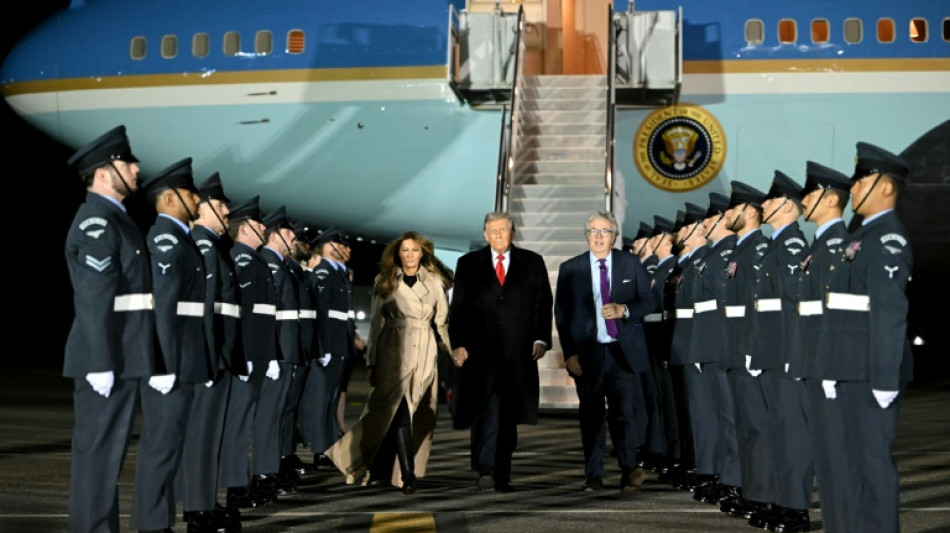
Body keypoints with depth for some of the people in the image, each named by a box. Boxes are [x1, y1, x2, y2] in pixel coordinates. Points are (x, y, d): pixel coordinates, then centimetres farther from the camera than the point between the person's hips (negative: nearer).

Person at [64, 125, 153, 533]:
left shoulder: (114, 219, 18)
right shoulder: (96, 223, -14)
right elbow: (93, 300, -21)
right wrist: (101, 364, -23)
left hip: (122, 358, 10)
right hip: (108, 361, -10)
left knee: (107, 451, 14)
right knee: (98, 452, -4)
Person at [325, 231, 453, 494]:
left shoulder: (434, 282, 9)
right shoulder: (385, 282, 7)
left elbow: (442, 322, 9)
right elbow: (376, 324, 8)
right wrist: (371, 362, 5)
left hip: (424, 354, 1)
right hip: (393, 354, -1)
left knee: (419, 416, 1)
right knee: (400, 413, -10)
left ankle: (380, 470, 14)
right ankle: (407, 475, -4)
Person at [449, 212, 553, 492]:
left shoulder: (532, 263, 11)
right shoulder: (468, 264, 9)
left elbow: (544, 304, 8)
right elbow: (458, 308, 6)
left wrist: (541, 339, -4)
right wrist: (458, 343, -4)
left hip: (518, 353, 1)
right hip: (481, 351, -1)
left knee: (508, 415, 4)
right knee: (487, 409, -13)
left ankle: (502, 475, 12)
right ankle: (486, 469, -14)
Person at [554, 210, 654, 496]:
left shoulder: (631, 264, 6)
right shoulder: (570, 269, 5)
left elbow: (648, 301, 8)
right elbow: (561, 314, 4)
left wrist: (625, 310, -13)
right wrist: (570, 353, -4)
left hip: (624, 351, -1)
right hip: (587, 353, 1)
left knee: (624, 410, -12)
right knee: (591, 414, 5)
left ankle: (628, 469, -14)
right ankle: (593, 474, 12)